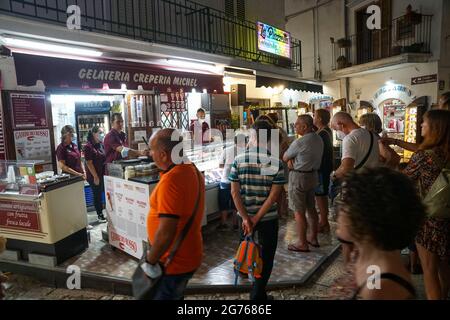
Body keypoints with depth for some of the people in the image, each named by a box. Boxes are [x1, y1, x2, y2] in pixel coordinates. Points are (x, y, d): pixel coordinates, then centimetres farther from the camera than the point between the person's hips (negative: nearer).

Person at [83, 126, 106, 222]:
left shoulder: (102, 144, 7)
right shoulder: (88, 147, -13)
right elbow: (89, 163, -15)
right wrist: (95, 177, -16)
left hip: (104, 174, 6)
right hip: (95, 176, -6)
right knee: (97, 195, 7)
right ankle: (100, 215, 20)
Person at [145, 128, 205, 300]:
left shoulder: (170, 180, -27)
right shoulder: (193, 170, 2)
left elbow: (165, 232, -30)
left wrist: (151, 260, -15)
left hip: (174, 263, -8)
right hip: (189, 256, 8)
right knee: (176, 295, 25)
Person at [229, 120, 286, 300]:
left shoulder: (238, 160, -8)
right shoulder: (276, 162, -12)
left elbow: (235, 192, -10)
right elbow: (274, 195, -16)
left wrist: (246, 218, -9)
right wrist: (257, 218, -12)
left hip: (244, 216, 2)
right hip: (268, 218, -2)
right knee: (266, 256, 14)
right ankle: (257, 294, 21)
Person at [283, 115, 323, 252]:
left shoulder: (299, 142, -21)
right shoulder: (318, 139, 5)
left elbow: (285, 158, -9)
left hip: (299, 177, -9)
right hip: (313, 175, 9)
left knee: (299, 212, 1)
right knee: (311, 208, 17)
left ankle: (302, 244, 9)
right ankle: (313, 238, 30)